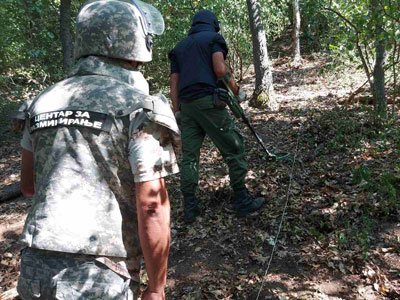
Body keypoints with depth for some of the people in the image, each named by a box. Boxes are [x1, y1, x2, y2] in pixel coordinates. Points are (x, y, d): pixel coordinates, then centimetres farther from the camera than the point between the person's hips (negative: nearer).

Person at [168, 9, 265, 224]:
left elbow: (173, 81, 15)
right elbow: (220, 70, -10)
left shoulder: (179, 46, 24)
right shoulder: (213, 38, 8)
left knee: (189, 155, 7)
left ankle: (189, 208, 8)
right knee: (233, 148, 2)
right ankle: (242, 201, 6)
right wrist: (236, 89, 5)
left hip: (186, 105, 6)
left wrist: (177, 112, 13)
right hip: (208, 101, -6)